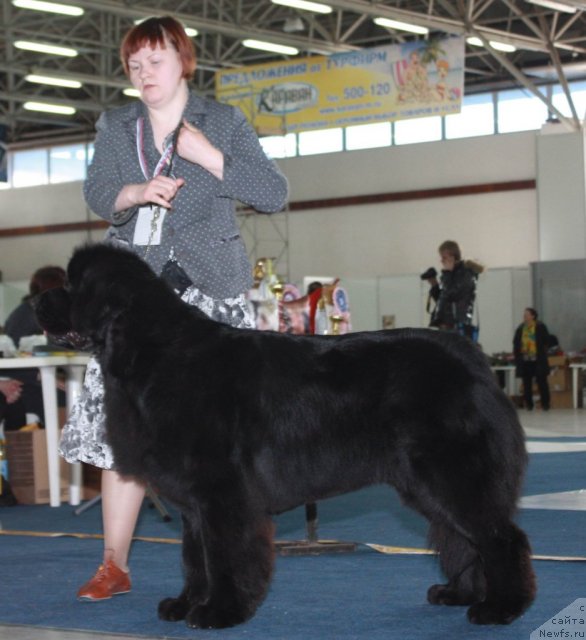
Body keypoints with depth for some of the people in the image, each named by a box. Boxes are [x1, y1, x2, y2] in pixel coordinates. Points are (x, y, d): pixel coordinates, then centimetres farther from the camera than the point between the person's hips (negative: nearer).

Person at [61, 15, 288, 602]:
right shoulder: (114, 126, 15)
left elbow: (274, 194, 1)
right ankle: (114, 565, 3)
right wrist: (137, 192, -18)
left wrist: (209, 157, -9)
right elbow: (96, 195, 3)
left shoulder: (224, 122, 7)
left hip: (207, 292, -3)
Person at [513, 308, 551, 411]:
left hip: (538, 360, -4)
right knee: (527, 383, 6)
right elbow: (516, 343, 12)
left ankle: (545, 404, 7)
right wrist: (517, 355, 4)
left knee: (542, 382, 0)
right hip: (524, 361, 4)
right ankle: (528, 404, 13)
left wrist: (543, 351, -3)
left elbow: (547, 341, -1)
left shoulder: (540, 327, -4)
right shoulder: (520, 329, 7)